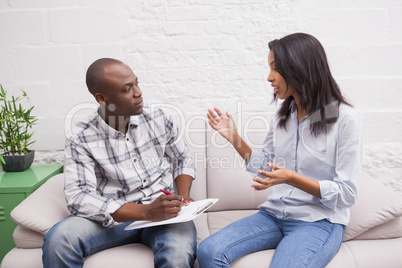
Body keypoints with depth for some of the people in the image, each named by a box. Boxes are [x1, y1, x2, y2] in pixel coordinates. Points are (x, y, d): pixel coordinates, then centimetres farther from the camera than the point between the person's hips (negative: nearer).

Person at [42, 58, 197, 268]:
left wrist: (184, 197, -3)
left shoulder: (158, 119, 1)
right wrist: (146, 211, -27)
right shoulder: (81, 139, -7)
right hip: (116, 217, 0)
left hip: (164, 212, 1)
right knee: (59, 238, -28)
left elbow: (183, 160, 16)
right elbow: (78, 197, -17)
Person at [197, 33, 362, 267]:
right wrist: (234, 138, 3)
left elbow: (347, 193, -11)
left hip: (320, 221, -4)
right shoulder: (282, 116, 9)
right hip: (274, 214, 5)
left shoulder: (345, 118, -10)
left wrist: (291, 178, -24)